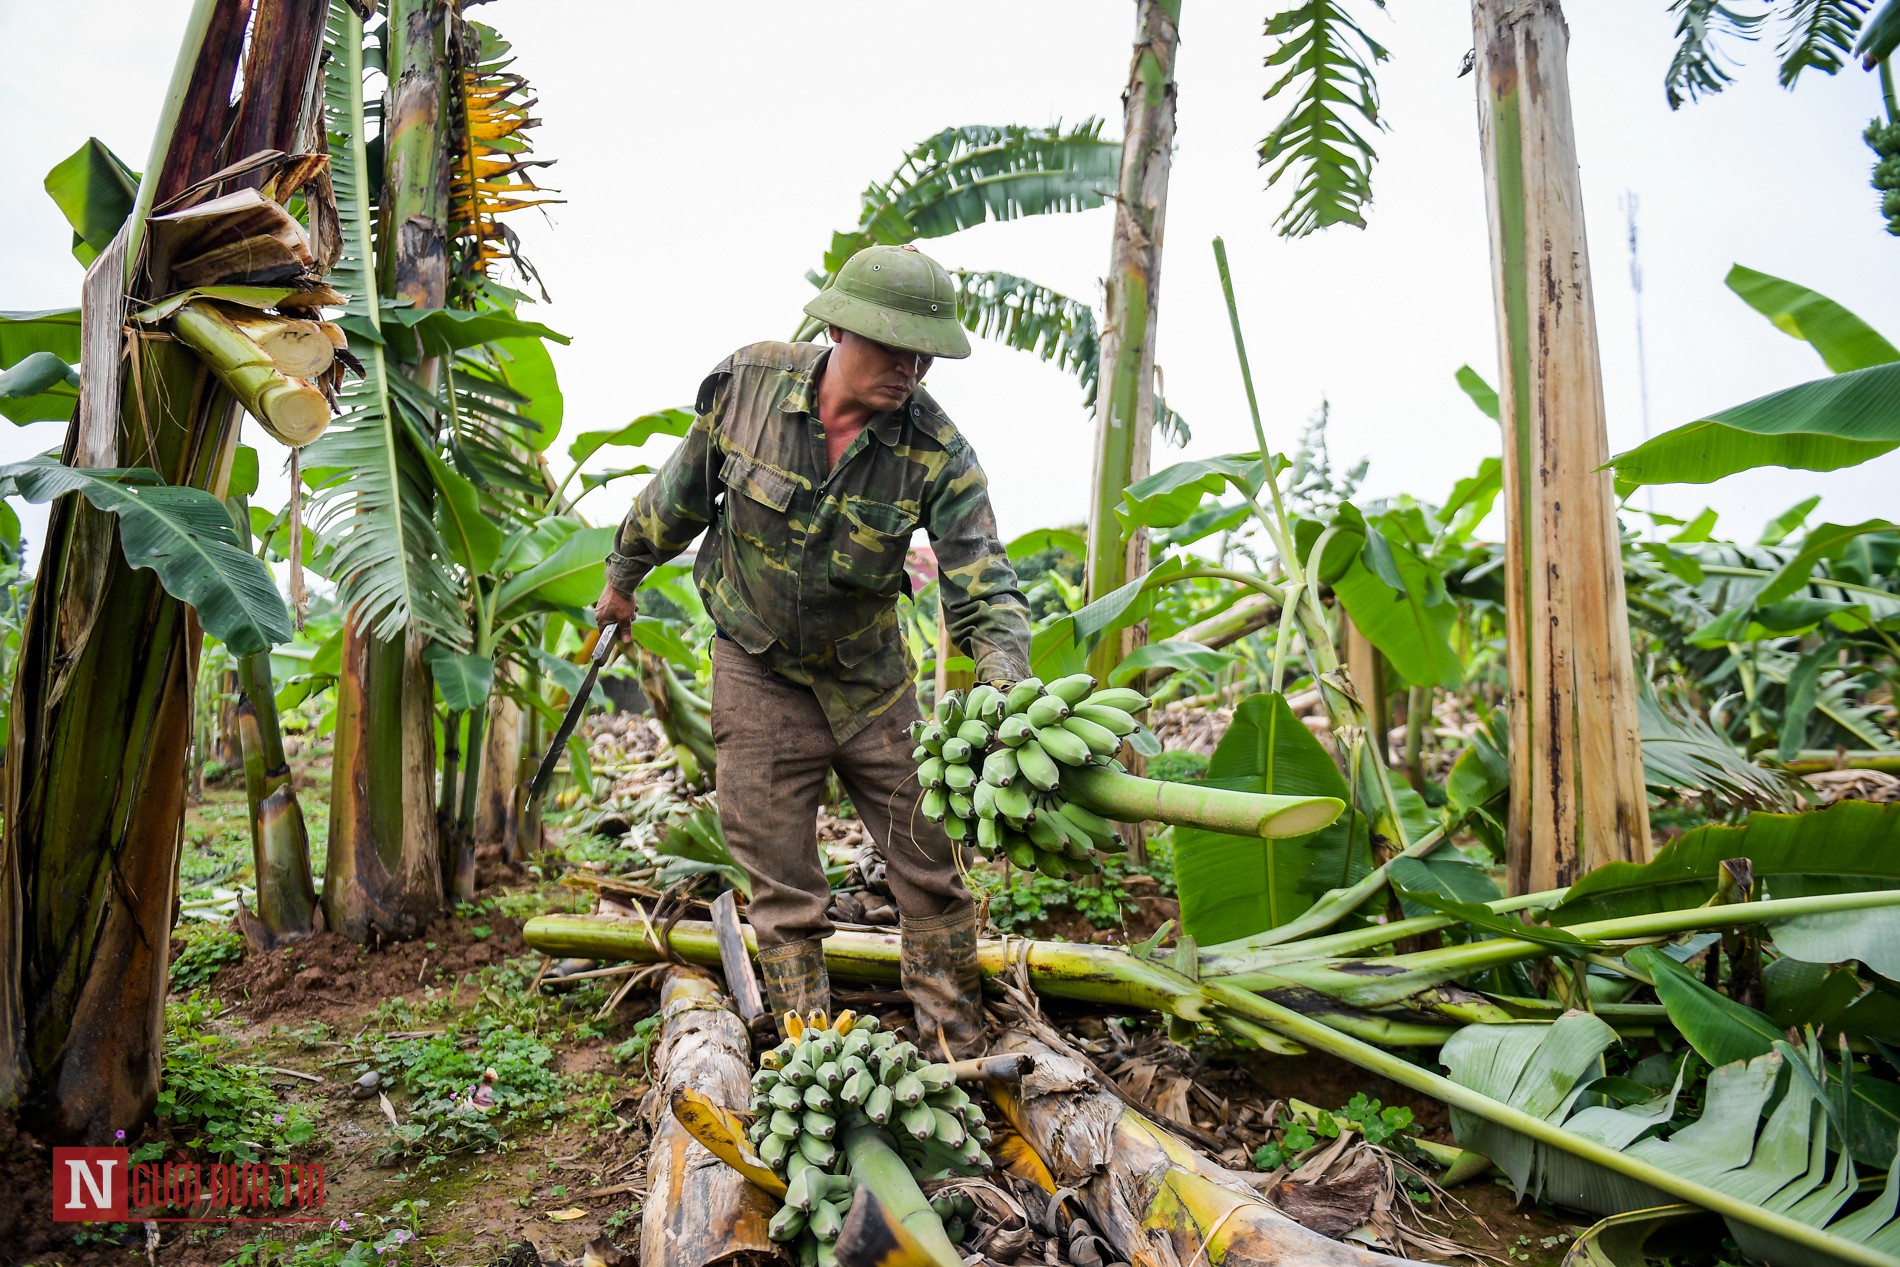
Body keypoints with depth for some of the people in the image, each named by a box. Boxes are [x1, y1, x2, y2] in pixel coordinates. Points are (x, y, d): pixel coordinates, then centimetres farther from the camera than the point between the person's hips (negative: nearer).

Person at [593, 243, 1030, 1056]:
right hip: (759, 677, 0)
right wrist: (622, 579, 15)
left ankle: (957, 1050, 24)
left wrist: (1007, 690, -39)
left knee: (930, 865, 6)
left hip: (871, 677, 1)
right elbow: (680, 496, 1)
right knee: (783, 888, 5)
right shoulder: (745, 383, -15)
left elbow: (984, 587, -21)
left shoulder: (938, 453, -18)